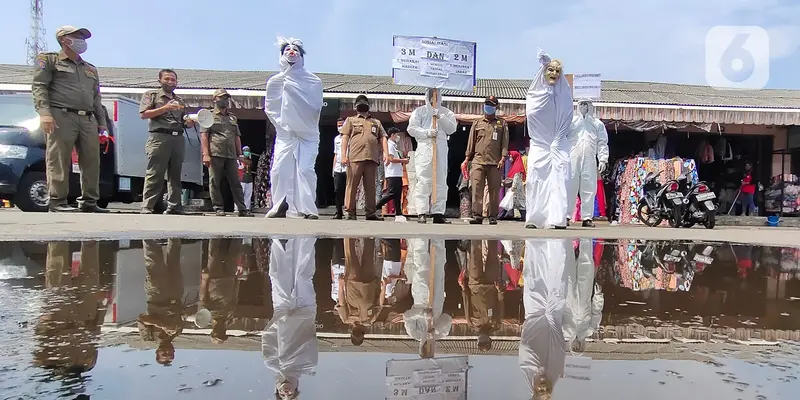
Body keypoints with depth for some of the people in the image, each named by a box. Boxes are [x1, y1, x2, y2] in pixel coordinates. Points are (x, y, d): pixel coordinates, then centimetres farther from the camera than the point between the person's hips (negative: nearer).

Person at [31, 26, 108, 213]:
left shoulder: (91, 69, 28)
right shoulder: (49, 60, 11)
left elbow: (96, 98, 26)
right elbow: (39, 87, 0)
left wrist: (102, 121, 15)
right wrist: (44, 112, -15)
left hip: (88, 120, 6)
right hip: (61, 117, -5)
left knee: (91, 161, -1)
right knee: (59, 161, -8)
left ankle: (89, 201, 3)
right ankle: (57, 201, -6)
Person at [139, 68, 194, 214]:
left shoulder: (180, 101, 25)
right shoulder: (151, 95, 10)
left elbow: (185, 123, 27)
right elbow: (143, 114, -2)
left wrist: (190, 122, 2)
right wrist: (165, 108, -11)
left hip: (179, 139, 5)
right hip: (159, 137, -5)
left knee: (175, 175, 4)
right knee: (154, 175, -11)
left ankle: (174, 207, 6)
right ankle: (147, 208, -12)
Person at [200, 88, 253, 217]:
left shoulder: (233, 118, 23)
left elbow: (237, 137, 23)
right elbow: (204, 135, -1)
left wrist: (239, 154, 13)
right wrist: (205, 154, -11)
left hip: (231, 155, 4)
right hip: (215, 154, -4)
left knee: (236, 182, 1)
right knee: (215, 182, -2)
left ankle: (242, 209, 0)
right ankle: (219, 208, 4)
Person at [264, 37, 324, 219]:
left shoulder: (313, 81, 4)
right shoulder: (275, 81, 10)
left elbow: (316, 105, -2)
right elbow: (270, 108, 11)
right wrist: (281, 124, 4)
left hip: (307, 134, -2)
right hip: (285, 134, 2)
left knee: (305, 170, -12)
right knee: (279, 169, -8)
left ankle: (308, 209, -10)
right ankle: (280, 206, 0)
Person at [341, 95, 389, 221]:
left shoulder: (376, 122, 25)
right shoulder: (350, 120, 18)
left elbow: (383, 138, 17)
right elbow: (345, 137, 7)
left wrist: (386, 153, 0)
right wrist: (344, 155, -6)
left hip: (372, 158, 3)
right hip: (355, 158, -2)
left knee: (370, 186, 3)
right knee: (352, 185, -4)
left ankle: (370, 212, 6)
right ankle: (350, 212, -2)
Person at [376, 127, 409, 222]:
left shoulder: (394, 146, 21)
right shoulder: (389, 145, -8)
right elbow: (391, 159, -18)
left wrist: (403, 160, 9)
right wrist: (403, 160, -9)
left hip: (398, 174, 10)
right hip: (392, 174, -10)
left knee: (398, 195, 6)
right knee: (391, 194, -13)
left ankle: (398, 214, 6)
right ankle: (375, 208, -8)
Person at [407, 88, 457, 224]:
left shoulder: (446, 112, 17)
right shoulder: (420, 111, 12)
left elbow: (452, 128, 5)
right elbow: (412, 128, 3)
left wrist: (440, 117, -6)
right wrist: (427, 133, -11)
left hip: (441, 150, 3)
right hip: (424, 149, -2)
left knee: (441, 182, 1)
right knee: (423, 181, -10)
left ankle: (438, 213, 4)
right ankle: (421, 213, -11)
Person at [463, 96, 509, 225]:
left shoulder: (502, 124, 14)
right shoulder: (477, 123, 18)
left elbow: (505, 142, 7)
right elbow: (471, 142, 17)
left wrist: (503, 158, -5)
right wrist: (467, 158, 10)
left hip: (495, 163, 0)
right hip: (478, 161, 1)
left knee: (494, 190, 1)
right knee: (476, 189, -12)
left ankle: (493, 216, 8)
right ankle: (477, 215, -14)